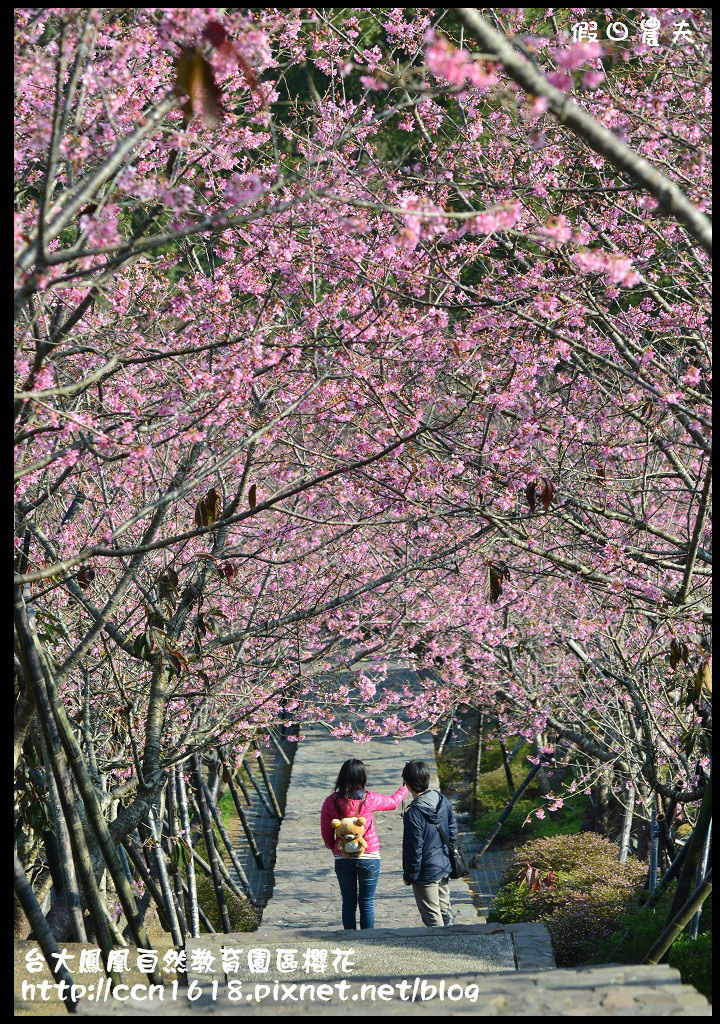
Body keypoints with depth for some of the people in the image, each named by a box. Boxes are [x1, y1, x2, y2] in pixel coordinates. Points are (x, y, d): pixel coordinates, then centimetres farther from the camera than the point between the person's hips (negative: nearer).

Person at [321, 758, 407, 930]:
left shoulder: (330, 802, -8)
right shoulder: (369, 799, -12)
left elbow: (326, 834, 1)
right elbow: (393, 801, 9)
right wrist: (405, 788, 29)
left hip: (342, 859, 2)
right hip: (369, 858, -2)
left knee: (348, 902, 13)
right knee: (367, 903, 9)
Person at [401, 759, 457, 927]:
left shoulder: (413, 814, -27)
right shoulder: (444, 801, -5)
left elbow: (413, 850, -20)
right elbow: (453, 833, 7)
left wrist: (409, 876, -6)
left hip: (426, 873, -7)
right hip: (445, 868, 7)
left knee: (433, 919, 6)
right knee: (445, 909, 23)